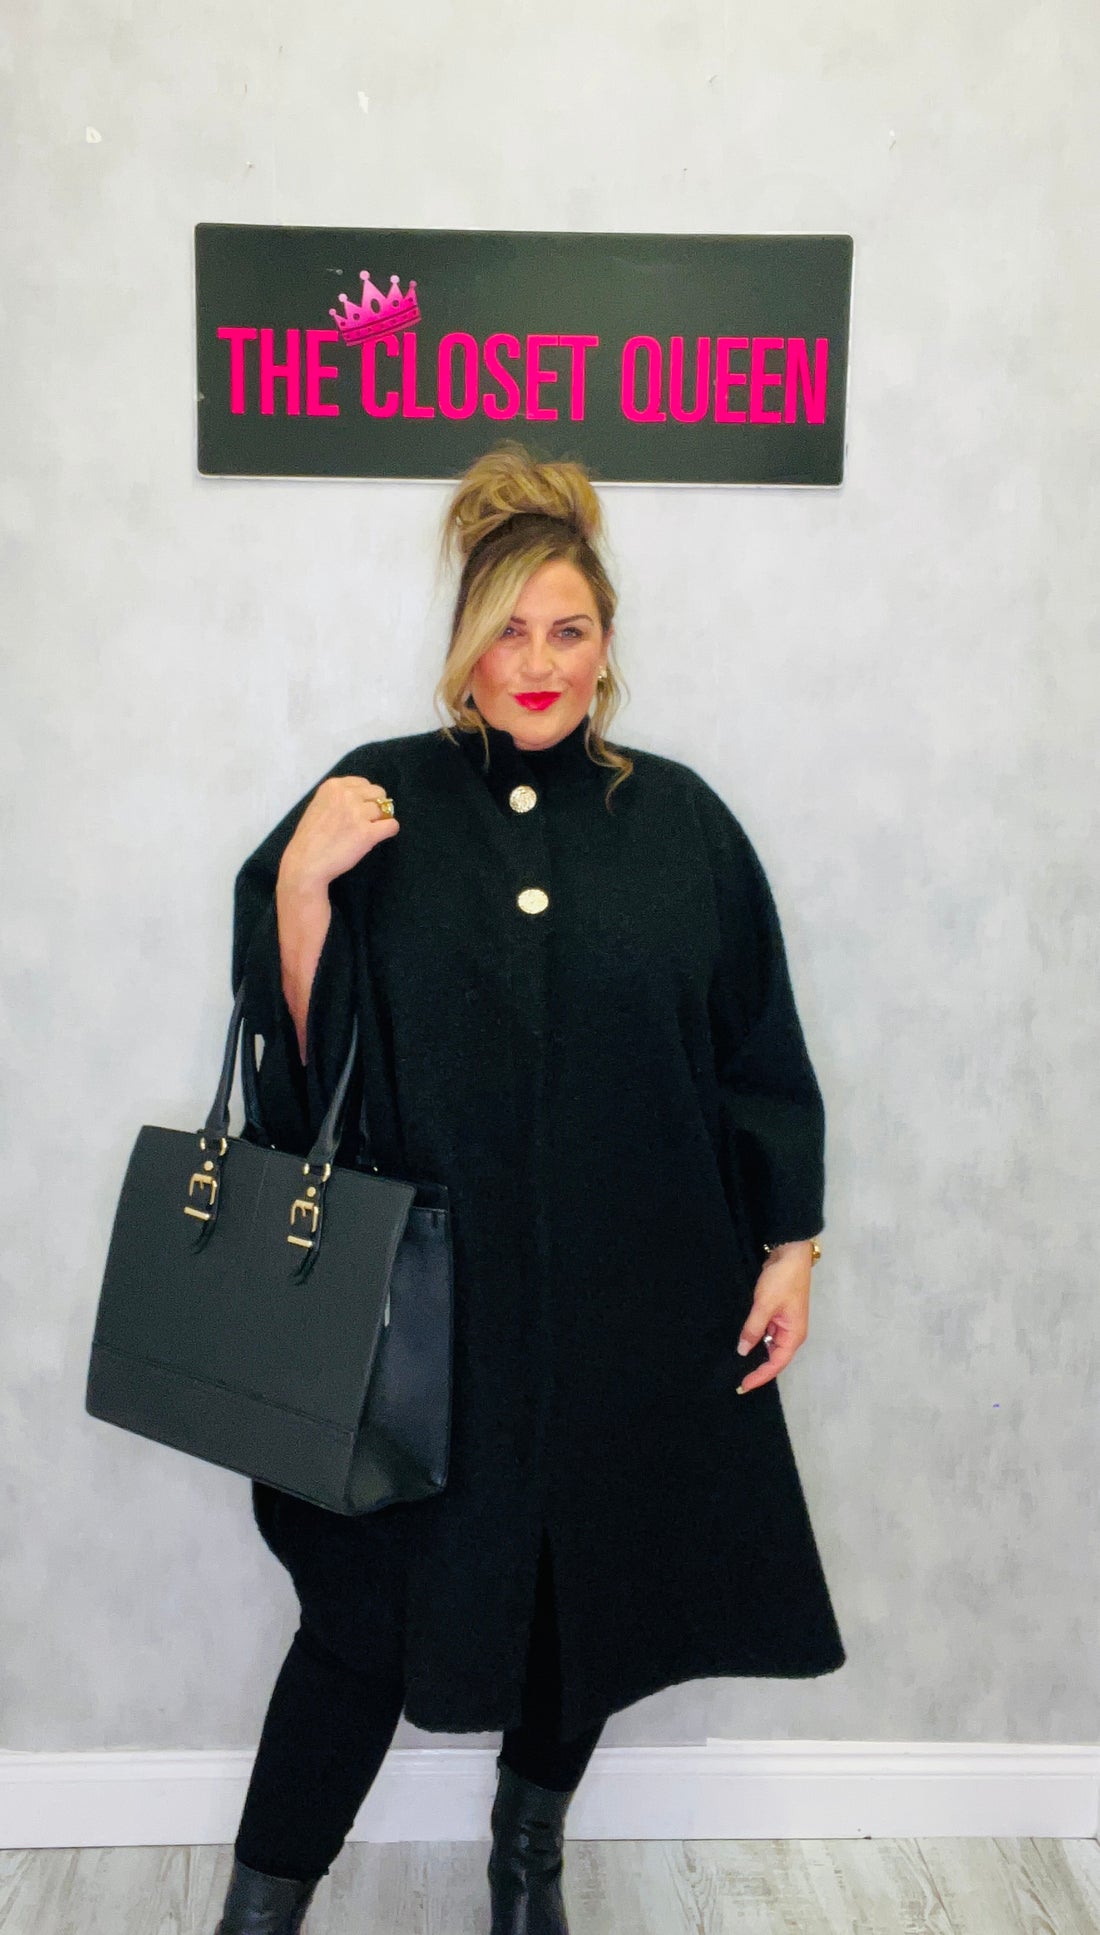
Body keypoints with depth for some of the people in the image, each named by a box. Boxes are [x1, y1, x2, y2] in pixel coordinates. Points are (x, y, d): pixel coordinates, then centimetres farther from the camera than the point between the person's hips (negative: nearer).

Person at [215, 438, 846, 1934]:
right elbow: (303, 1040, -4)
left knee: (591, 1582, 16)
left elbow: (757, 1044, 5)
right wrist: (299, 881, -20)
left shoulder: (680, 821, 1)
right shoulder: (382, 802, -2)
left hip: (631, 1295, 2)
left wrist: (788, 1247, 4)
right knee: (374, 1605, 6)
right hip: (430, 1294, -1)